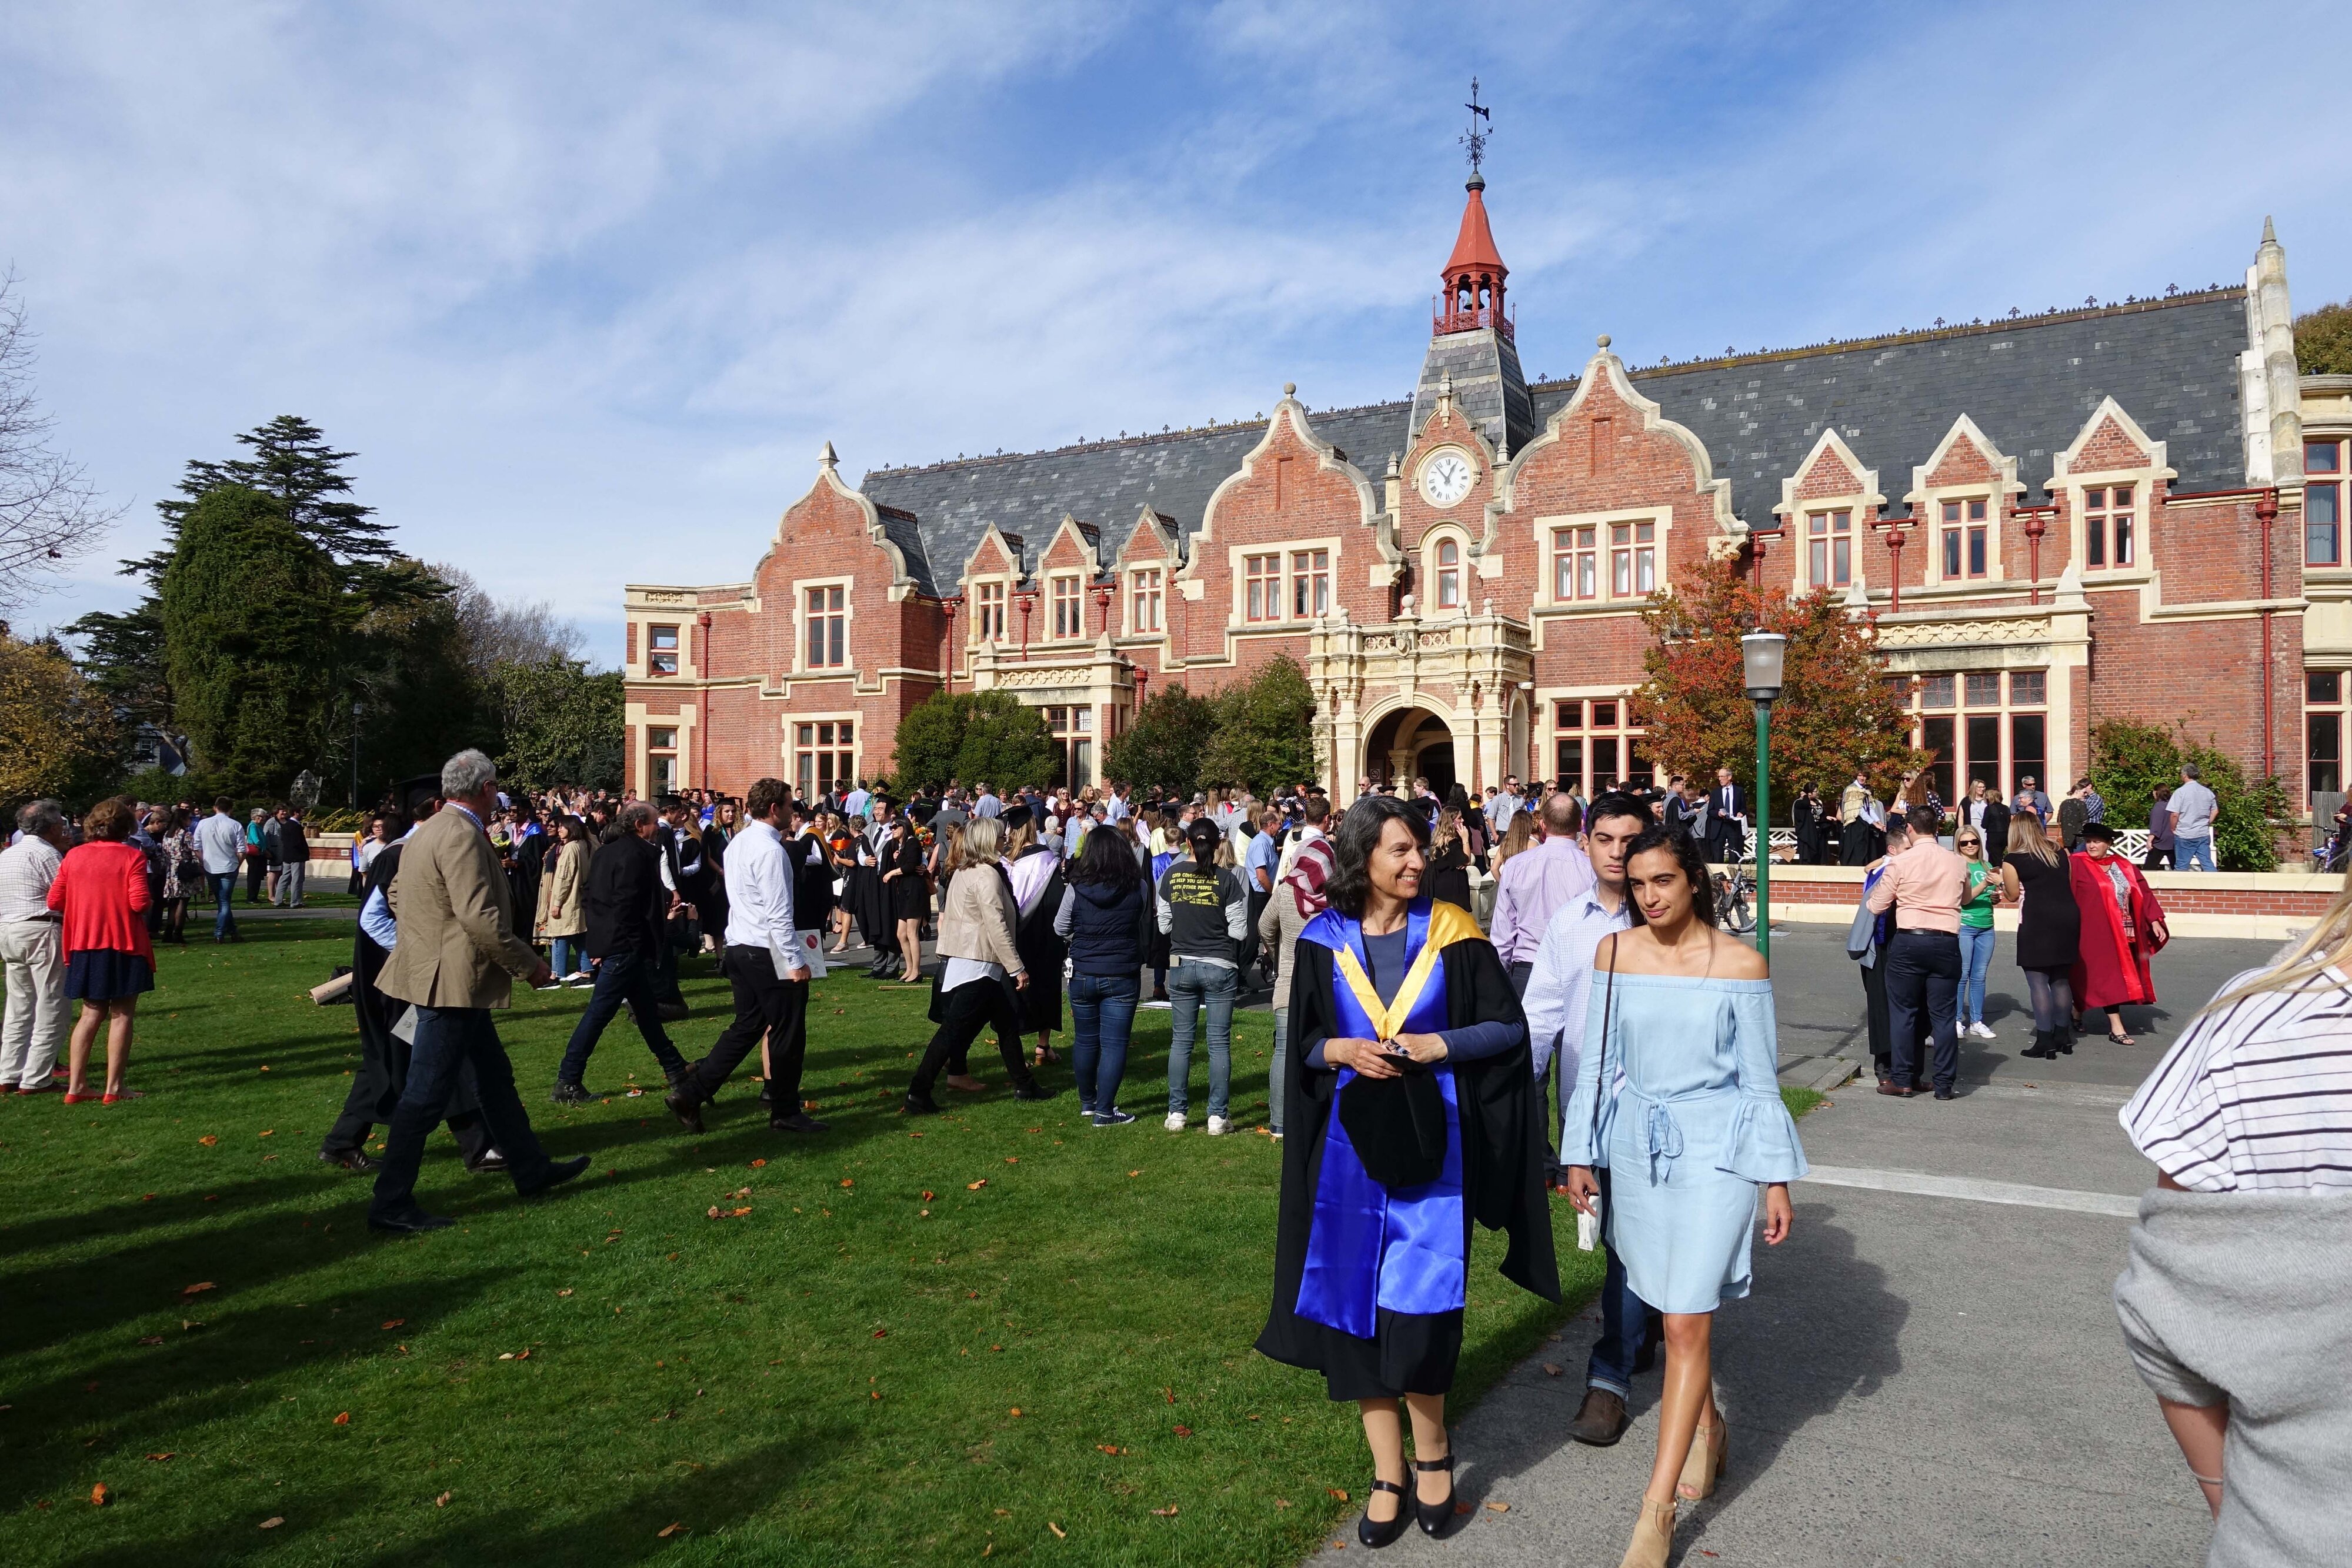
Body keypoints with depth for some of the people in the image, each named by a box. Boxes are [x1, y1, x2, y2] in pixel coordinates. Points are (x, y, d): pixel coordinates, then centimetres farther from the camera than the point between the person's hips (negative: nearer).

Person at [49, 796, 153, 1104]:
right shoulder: (132, 856, -10)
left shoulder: (74, 856, 3)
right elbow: (139, 903, -17)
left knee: (91, 1014, 14)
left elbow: (53, 902, 5)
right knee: (121, 1015, 3)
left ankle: (76, 1086, 14)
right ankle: (114, 1088, 4)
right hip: (124, 944, -5)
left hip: (85, 944, 5)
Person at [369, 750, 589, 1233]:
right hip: (452, 981, -11)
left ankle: (531, 1169, 30)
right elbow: (481, 918, -26)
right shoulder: (462, 836, -20)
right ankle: (391, 1205, 7)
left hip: (438, 971, 11)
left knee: (495, 1076, 18)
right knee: (426, 1096, -2)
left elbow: (397, 894, 21)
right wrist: (530, 965, -17)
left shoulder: (430, 831, 11)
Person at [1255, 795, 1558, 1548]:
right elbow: (1302, 1042, 7)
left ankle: (1431, 1451, 26)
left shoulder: (1450, 933, -4)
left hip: (1431, 1143, -2)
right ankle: (1389, 1470, 22)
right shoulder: (1324, 940, 0)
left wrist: (1436, 1045, -14)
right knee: (1358, 1307, 5)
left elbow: (1508, 1027, -1)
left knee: (1418, 1312, -2)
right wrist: (1343, 1050, -13)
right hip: (1351, 1144, 2)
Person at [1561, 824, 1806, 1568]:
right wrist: (1580, 1154, 4)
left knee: (1686, 1323, -5)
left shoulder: (1740, 963, -8)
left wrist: (1775, 1180, 0)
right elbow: (1596, 1063, 5)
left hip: (1714, 1149, -3)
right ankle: (1707, 1429, 42)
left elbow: (1760, 1078, -1)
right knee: (1675, 1309, 17)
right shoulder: (1613, 954, -1)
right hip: (1636, 1145, 3)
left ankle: (1657, 1508, 2)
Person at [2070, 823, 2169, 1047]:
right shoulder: (2077, 864, -6)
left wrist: (2154, 921, 3)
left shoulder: (2124, 866, 9)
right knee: (2106, 977, -5)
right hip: (2093, 933, -6)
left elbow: (2143, 894, 9)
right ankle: (2117, 1029, -3)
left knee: (2119, 976, 10)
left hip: (2122, 934, 6)